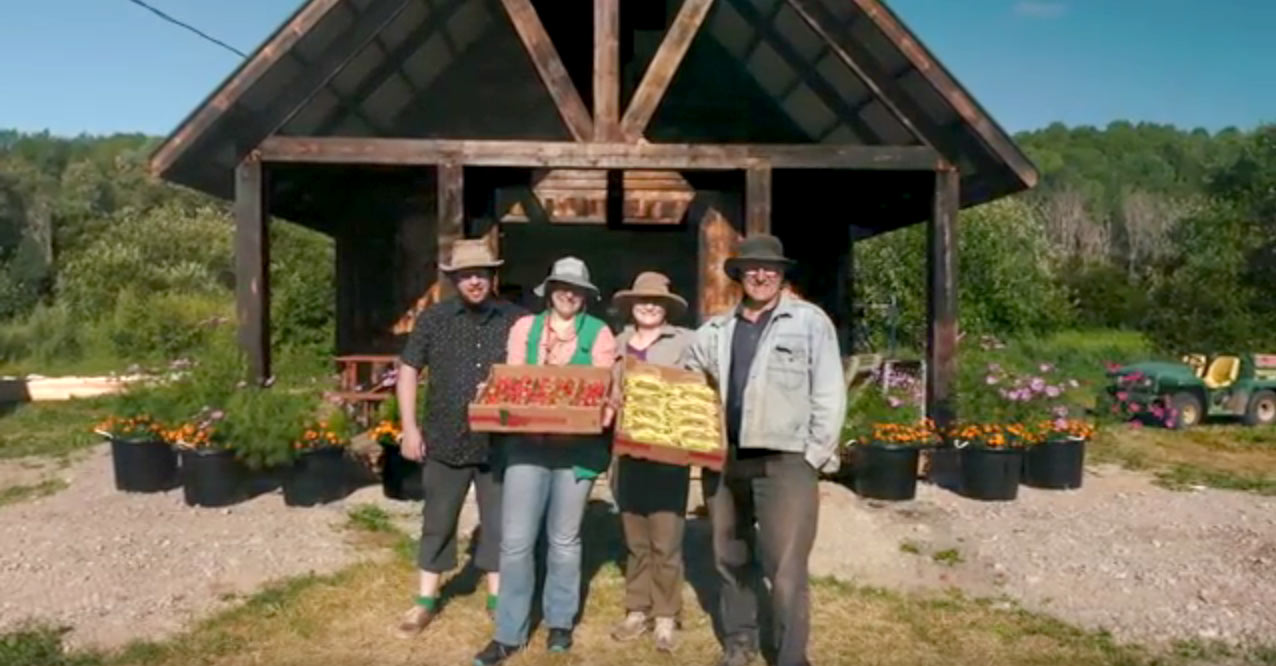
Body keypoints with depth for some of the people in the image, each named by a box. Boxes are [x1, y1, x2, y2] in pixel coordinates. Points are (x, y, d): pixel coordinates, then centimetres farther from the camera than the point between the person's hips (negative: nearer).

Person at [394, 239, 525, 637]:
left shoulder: (514, 320, -1)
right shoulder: (433, 319, -2)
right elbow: (408, 370, 2)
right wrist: (409, 427, -3)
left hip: (499, 441, 1)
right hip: (446, 439, 0)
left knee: (499, 522, 11)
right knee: (438, 522, 12)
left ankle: (498, 597, 27)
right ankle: (426, 600, 27)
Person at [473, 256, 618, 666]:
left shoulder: (598, 333, 4)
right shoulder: (525, 328, 10)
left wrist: (596, 419, -19)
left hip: (576, 444, -1)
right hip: (527, 441, 1)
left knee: (564, 539, 11)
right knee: (515, 540, -1)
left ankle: (560, 621, 29)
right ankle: (510, 633, 12)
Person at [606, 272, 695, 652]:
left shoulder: (685, 342, 0)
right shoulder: (618, 344, 12)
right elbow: (606, 391, 18)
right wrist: (609, 405, -2)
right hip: (627, 451, 4)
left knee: (665, 540, -1)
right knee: (635, 539, 13)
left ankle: (666, 617, 11)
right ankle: (637, 611, 23)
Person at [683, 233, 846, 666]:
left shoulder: (810, 321, -1)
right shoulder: (717, 330, 12)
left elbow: (829, 395, -4)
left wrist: (814, 456, -8)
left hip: (785, 460, -5)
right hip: (726, 459, 5)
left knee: (786, 570, -6)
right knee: (729, 560, 16)